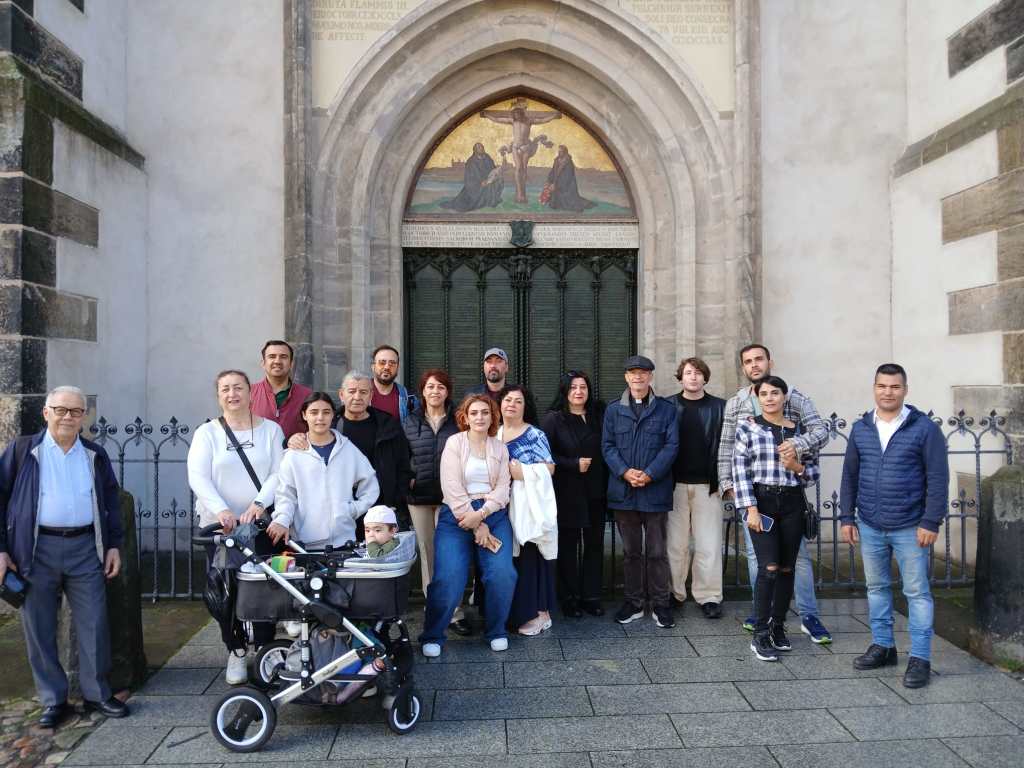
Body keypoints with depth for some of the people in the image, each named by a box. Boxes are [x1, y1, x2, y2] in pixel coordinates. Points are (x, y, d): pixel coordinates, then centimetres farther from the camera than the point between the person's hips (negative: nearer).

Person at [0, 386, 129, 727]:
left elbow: (112, 500, 14)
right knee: (40, 629, 6)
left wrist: (114, 545, 8)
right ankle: (53, 700, 20)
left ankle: (97, 694, 17)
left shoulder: (95, 454, 10)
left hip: (85, 548, 2)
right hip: (37, 549, -1)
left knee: (94, 625, 4)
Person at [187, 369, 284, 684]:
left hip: (261, 523, 0)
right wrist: (221, 510, -24)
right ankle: (236, 650, 23)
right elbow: (197, 477, -9)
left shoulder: (270, 429, 4)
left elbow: (278, 473, -3)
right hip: (221, 525, 0)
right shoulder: (207, 432, 2)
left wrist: (259, 504, -20)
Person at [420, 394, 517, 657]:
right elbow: (453, 489, -7)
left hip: (493, 514, 3)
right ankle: (432, 635, 9)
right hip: (457, 516, -2)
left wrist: (481, 515, -13)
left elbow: (502, 488, 4)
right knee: (448, 578, -13)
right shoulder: (454, 443, 1)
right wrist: (477, 527, -11)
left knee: (502, 574, -14)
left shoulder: (500, 448, 12)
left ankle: (496, 631, 10)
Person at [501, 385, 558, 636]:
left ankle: (540, 613, 7)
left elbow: (549, 467, -6)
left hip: (530, 504, -4)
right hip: (503, 505, 5)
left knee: (530, 556, -3)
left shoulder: (535, 435, -1)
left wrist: (523, 472, -13)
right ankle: (514, 611, 15)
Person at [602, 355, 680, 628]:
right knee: (630, 551, 11)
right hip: (624, 491, 2)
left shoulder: (666, 409, 4)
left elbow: (671, 445, -4)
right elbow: (608, 446, 3)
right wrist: (625, 472, -13)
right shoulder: (614, 410, 9)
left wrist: (649, 474, -15)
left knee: (657, 551, 5)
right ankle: (633, 603, 21)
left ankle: (660, 604, 17)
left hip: (655, 491, -2)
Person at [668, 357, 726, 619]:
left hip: (708, 486, 0)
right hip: (675, 485, 0)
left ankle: (709, 597, 15)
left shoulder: (719, 407, 5)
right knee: (675, 543, 6)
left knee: (709, 546, 3)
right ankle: (674, 594, 18)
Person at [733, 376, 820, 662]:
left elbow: (814, 473, 11)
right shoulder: (747, 427, -2)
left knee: (787, 568, 8)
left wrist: (798, 467, -11)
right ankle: (760, 635, 0)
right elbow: (740, 471, -7)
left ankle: (778, 627, 25)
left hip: (792, 502, 4)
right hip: (762, 501, -3)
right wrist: (750, 508, -13)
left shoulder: (799, 429, 7)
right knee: (769, 567, -10)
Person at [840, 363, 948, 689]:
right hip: (869, 527, 4)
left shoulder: (924, 428, -7)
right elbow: (849, 475, 9)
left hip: (910, 528, -4)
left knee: (917, 592, 3)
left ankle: (920, 658, 13)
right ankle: (882, 646, 28)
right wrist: (847, 518, 6)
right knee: (876, 587, 14)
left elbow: (938, 478, -8)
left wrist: (931, 522, -12)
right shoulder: (860, 428, 5)